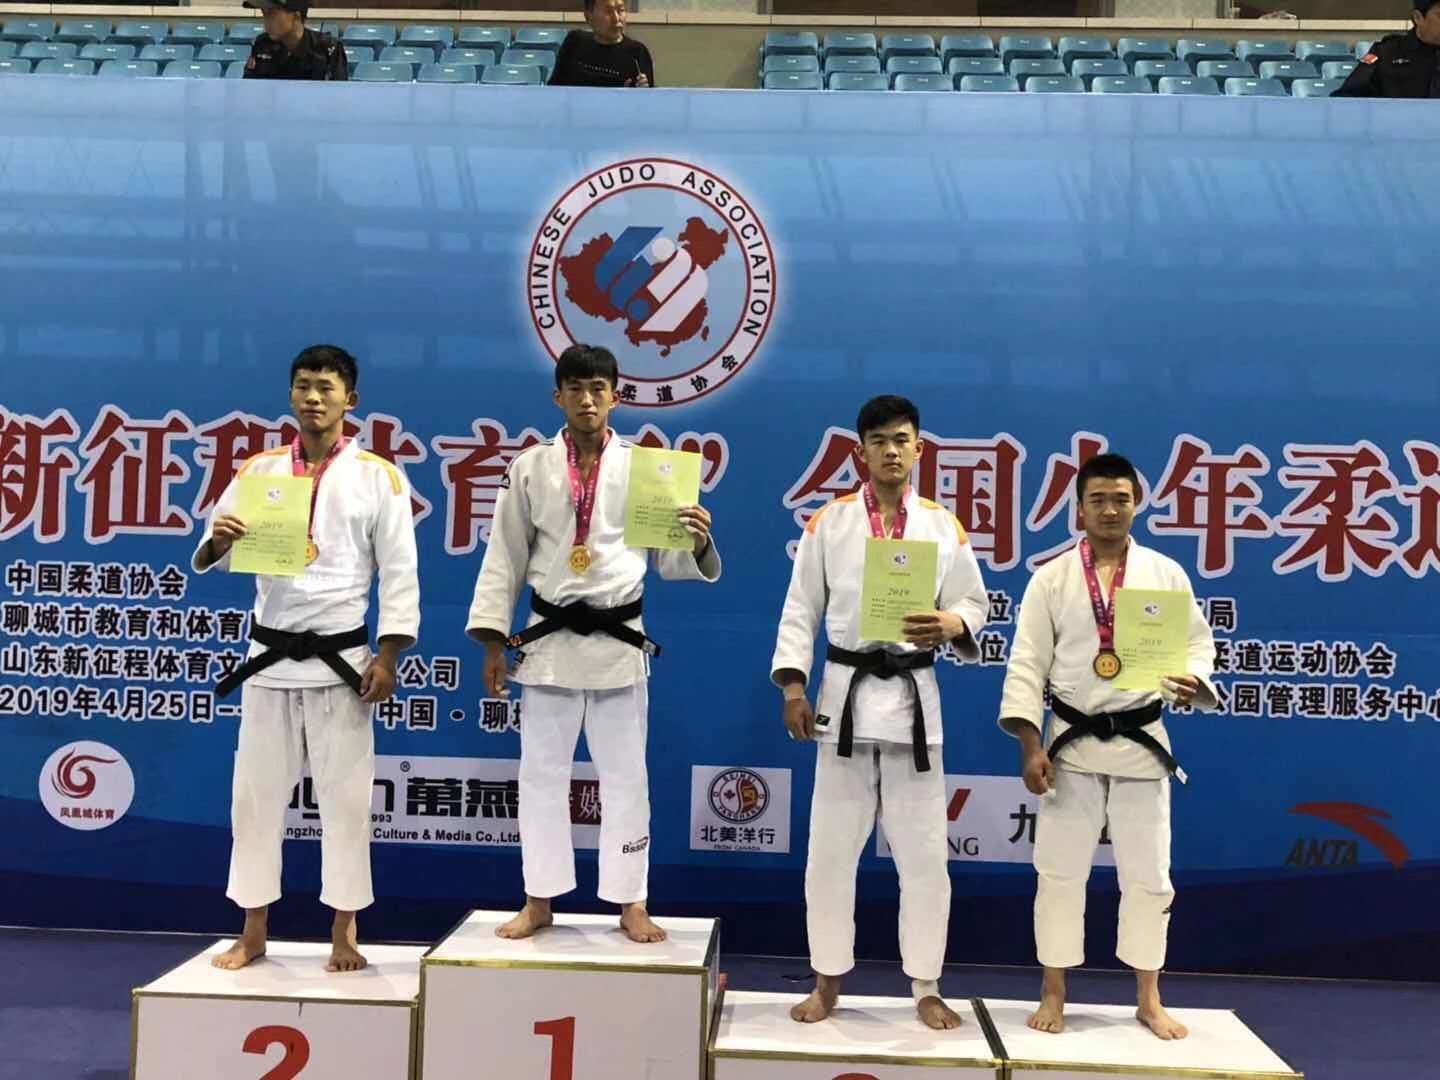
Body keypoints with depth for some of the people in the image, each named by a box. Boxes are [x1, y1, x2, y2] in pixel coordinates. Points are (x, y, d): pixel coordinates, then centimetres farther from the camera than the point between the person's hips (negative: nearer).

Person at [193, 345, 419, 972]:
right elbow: (208, 558, 4)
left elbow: (399, 573, -4)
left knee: (344, 795, 3)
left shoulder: (378, 476, -2)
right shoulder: (260, 469, 5)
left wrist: (387, 657, -11)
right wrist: (216, 542, -20)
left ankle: (343, 933, 15)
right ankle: (253, 933, 21)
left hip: (342, 658, -3)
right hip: (269, 657, 3)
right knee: (256, 792, 8)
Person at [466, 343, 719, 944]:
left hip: (619, 640, -1)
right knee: (541, 772, 8)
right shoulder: (530, 468, 2)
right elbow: (505, 557, 5)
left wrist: (698, 543, -20)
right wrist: (492, 640, 1)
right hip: (549, 639, 1)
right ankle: (538, 902, 22)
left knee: (624, 775, 6)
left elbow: (667, 560, 3)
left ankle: (630, 905, 19)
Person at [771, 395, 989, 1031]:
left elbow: (974, 603, 7)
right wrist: (793, 688, -7)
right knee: (830, 849, 6)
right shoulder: (829, 523, 2)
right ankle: (827, 983, 22)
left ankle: (926, 988, 21)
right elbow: (801, 610, 2)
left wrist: (949, 625, -16)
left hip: (914, 697, 1)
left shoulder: (943, 526, 4)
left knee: (924, 852, 5)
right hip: (846, 694, 0)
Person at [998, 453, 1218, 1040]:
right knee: (1060, 870, 5)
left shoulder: (1165, 573, 1)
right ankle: (1053, 993, 19)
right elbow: (1027, 662, -4)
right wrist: (1030, 744, -11)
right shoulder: (1052, 577, -2)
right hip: (1072, 742, -1)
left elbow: (1197, 643, 6)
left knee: (1147, 873, 8)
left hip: (1141, 743, 1)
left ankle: (1148, 999, 24)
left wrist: (1193, 683, -18)